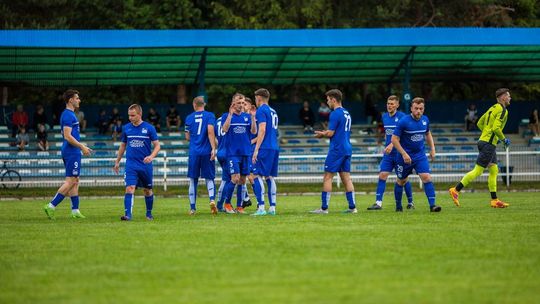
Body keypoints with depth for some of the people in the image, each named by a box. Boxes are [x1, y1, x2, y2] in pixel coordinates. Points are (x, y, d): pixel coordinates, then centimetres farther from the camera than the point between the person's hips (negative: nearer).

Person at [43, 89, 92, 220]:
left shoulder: (69, 114, 17)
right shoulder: (68, 115, -15)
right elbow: (67, 136, -21)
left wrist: (82, 146, 23)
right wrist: (82, 147, -16)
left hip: (72, 152, 11)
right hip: (72, 152, -11)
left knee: (75, 181, 11)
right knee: (71, 181, -10)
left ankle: (75, 210, 12)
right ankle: (51, 206, -12)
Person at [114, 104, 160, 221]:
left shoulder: (149, 128, -3)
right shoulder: (126, 128, 5)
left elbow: (157, 145, -2)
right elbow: (123, 145, 17)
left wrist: (151, 156, -20)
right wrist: (117, 162, 18)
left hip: (146, 166, -1)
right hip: (131, 165, 1)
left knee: (148, 190, 11)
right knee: (129, 188, -16)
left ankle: (149, 213, 29)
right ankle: (128, 214, -21)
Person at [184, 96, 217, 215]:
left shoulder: (189, 118, 7)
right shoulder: (209, 116, 0)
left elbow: (187, 137, 10)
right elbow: (210, 132, -12)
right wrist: (213, 148, -13)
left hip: (194, 152, 1)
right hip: (206, 152, -1)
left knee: (193, 180, 9)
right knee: (209, 178, 8)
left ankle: (192, 208, 8)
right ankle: (212, 200, -17)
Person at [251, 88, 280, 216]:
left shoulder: (261, 110, -6)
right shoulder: (273, 112, 20)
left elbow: (262, 131, -15)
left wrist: (256, 149, -16)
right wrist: (253, 140, 35)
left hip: (264, 148, -8)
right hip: (275, 148, 8)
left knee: (257, 176, -8)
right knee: (270, 177, 10)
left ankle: (261, 208, -16)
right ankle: (272, 208, 7)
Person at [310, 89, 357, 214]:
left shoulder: (335, 114, -13)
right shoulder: (346, 113, 15)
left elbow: (330, 133, -15)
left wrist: (322, 134, 5)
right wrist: (324, 133, 17)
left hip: (337, 150, -8)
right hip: (347, 149, 8)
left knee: (327, 178, -4)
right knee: (346, 178, 8)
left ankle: (324, 208, -6)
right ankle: (352, 207, 4)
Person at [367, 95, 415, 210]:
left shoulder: (402, 117, -10)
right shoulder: (384, 117, 10)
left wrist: (392, 145, -29)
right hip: (388, 153, 5)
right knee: (382, 176, -6)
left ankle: (410, 202, 18)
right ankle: (378, 203, -7)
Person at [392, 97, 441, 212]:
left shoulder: (425, 120, 0)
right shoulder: (403, 121, -17)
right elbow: (394, 139, -15)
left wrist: (432, 149, 11)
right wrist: (404, 154, -20)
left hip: (420, 155, 3)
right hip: (404, 157, -3)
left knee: (427, 177, -14)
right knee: (401, 181, 11)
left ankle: (432, 205, -17)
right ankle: (398, 206, 30)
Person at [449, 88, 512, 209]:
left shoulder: (493, 108, 16)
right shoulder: (502, 110, -12)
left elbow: (479, 123, 20)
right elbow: (496, 128, -23)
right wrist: (504, 139, -9)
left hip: (484, 140, 10)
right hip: (488, 144, -10)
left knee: (494, 170, 10)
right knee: (478, 171, -9)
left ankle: (494, 200, 11)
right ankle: (456, 190, -8)